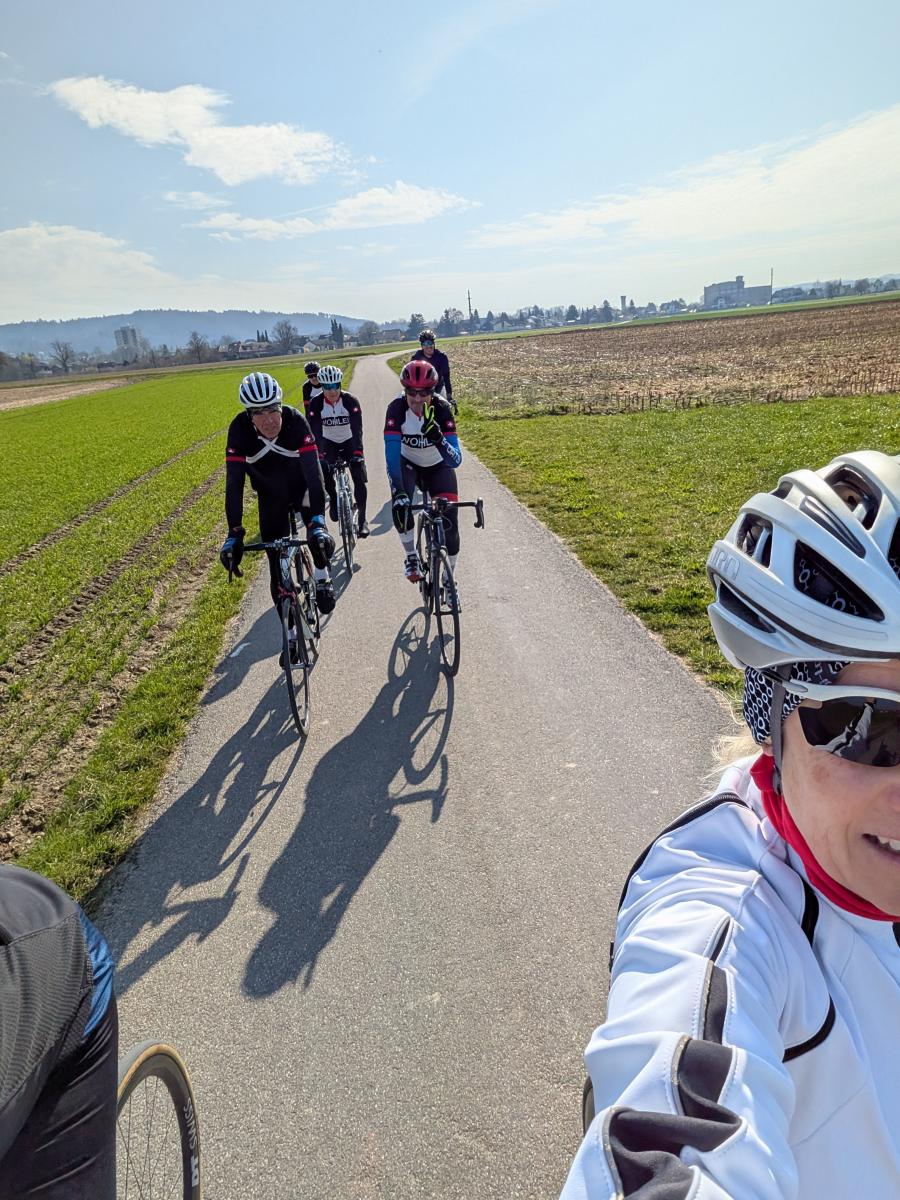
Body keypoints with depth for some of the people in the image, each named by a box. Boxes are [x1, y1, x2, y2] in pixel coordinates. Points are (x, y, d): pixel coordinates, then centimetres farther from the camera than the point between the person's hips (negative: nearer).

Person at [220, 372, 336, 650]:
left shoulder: (295, 420, -31)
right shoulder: (239, 429, -27)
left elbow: (313, 473, -37)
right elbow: (234, 483, -29)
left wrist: (318, 522, -49)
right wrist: (234, 534, -38)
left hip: (301, 487, -1)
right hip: (271, 496, 1)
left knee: (317, 532, -32)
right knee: (277, 568, -1)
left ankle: (322, 578, 0)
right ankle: (290, 633, 15)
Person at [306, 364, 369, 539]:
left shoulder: (350, 401, -23)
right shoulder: (316, 403, -21)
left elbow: (357, 429, -30)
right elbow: (315, 431, -26)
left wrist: (358, 452, -43)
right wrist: (318, 455, -39)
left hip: (349, 441, -1)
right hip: (329, 442, 1)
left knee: (359, 477, -16)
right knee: (324, 469, -23)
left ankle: (362, 518, -8)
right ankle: (334, 499, 7)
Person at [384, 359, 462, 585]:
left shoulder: (441, 408, -29)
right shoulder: (397, 408, -28)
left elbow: (456, 460, -35)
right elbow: (392, 453, -35)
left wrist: (438, 438, -54)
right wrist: (398, 492, -48)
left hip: (438, 466, 0)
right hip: (408, 463, 0)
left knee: (450, 522, -12)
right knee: (400, 504, -30)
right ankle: (411, 556, -5)